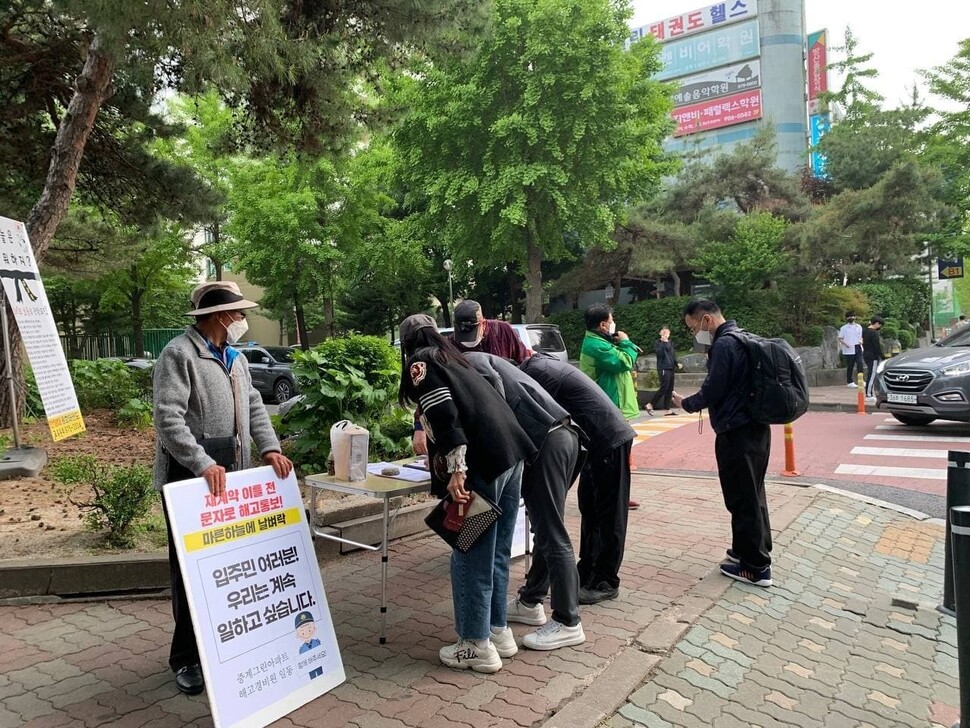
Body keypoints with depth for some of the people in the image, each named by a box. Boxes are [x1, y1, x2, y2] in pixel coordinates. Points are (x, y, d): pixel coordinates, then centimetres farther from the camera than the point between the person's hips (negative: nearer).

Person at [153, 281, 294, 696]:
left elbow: (253, 406, 12)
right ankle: (187, 658, 17)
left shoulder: (233, 358, 14)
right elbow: (168, 419, -22)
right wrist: (203, 464, -29)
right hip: (190, 479, -7)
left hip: (230, 476, 8)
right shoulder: (178, 354, -13)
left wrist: (269, 448, -3)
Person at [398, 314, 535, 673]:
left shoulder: (421, 363, 1)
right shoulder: (451, 357, 26)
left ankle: (478, 646, 13)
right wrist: (439, 457, 51)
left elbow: (446, 416, -14)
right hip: (511, 454, 9)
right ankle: (498, 631, 29)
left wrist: (457, 471, -18)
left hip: (483, 464, -8)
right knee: (495, 553, 18)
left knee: (471, 556, 3)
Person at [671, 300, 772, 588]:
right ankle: (753, 550, 32)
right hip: (754, 428, 10)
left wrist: (685, 404, 1)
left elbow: (712, 392, -17)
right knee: (751, 494, 19)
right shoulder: (740, 338, 14)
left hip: (736, 433, -10)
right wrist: (692, 402, 14)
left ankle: (755, 567, 6)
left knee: (742, 498, -2)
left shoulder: (724, 344, -17)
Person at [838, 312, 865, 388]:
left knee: (860, 364, -10)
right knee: (850, 366, 1)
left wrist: (861, 341, -2)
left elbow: (861, 336, 19)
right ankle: (849, 382, 10)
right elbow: (840, 339, 1)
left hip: (858, 348, 3)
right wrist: (845, 344, -16)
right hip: (849, 350, -3)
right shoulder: (844, 328, 2)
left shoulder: (859, 327, 13)